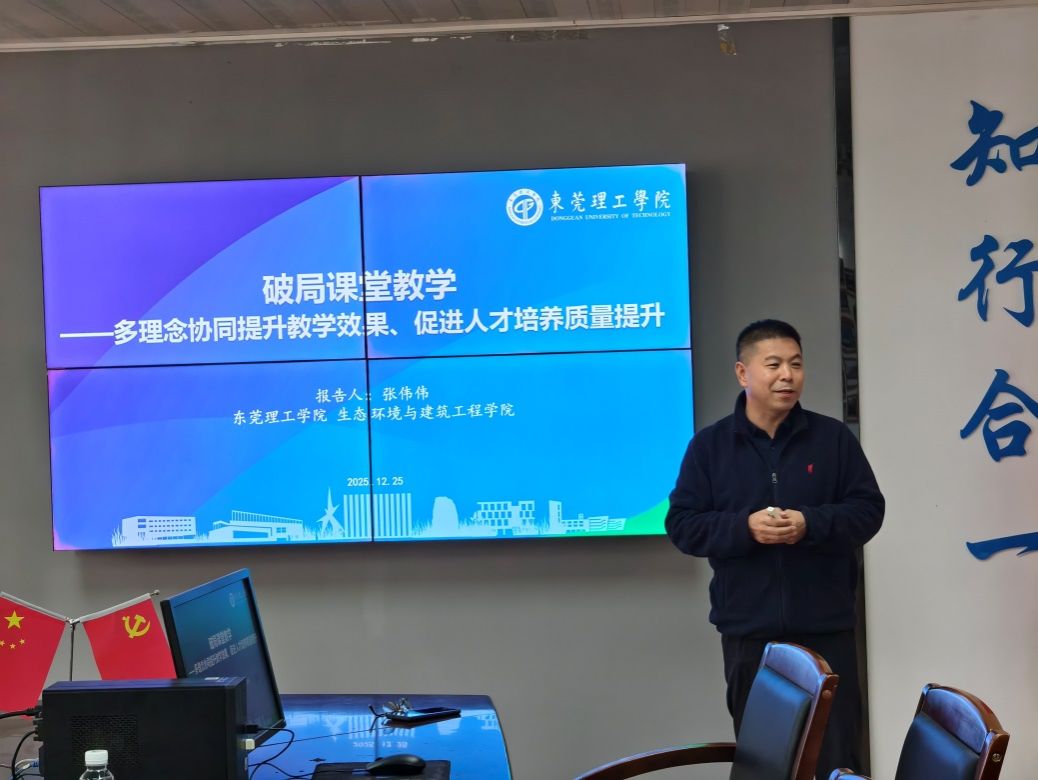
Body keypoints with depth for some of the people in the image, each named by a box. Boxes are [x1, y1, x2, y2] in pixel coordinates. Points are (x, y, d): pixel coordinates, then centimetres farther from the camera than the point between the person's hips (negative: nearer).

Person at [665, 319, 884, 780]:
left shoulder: (833, 437, 3)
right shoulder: (709, 445, 2)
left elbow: (868, 509, 1)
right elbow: (682, 524, -1)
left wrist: (810, 524, -17)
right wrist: (745, 528, -18)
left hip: (825, 627, 0)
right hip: (748, 631, 0)